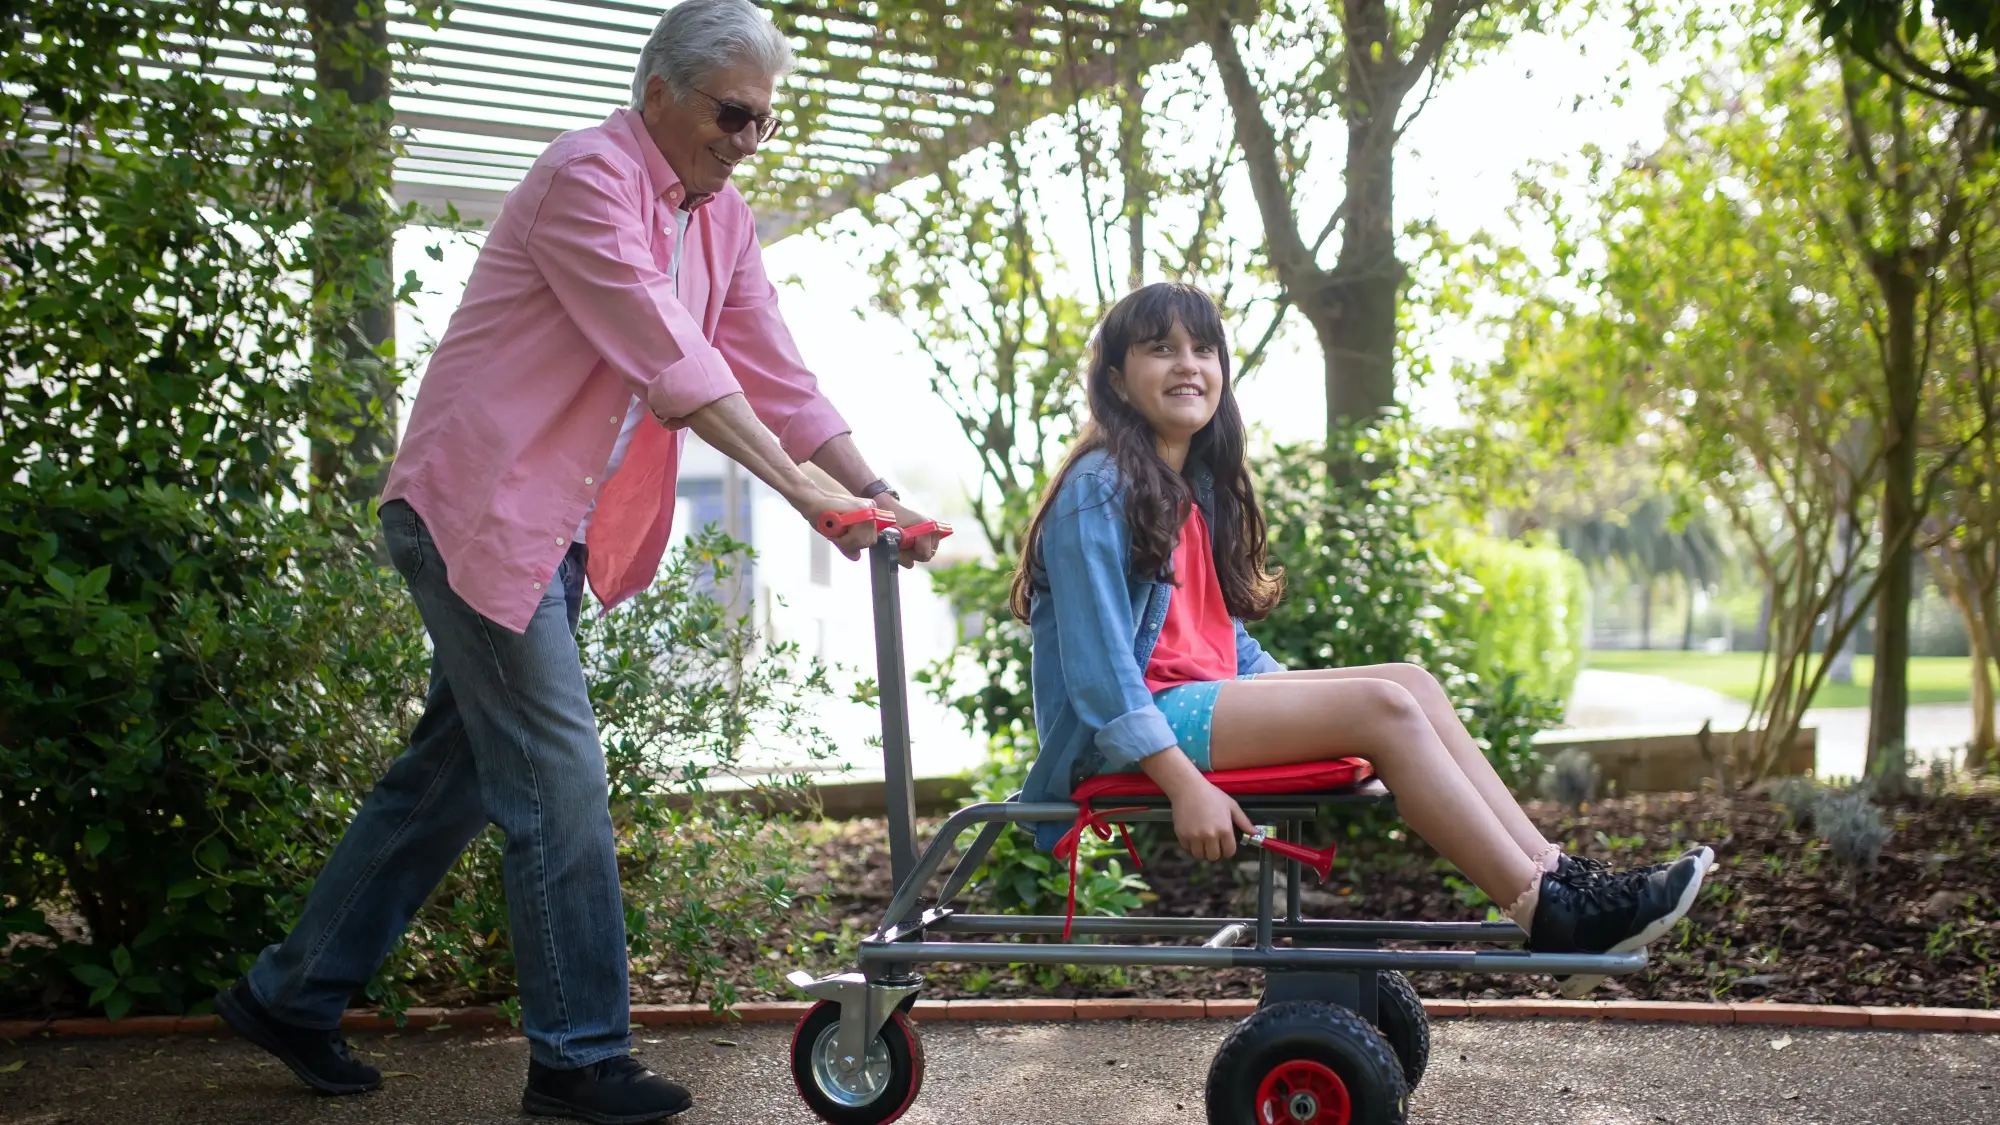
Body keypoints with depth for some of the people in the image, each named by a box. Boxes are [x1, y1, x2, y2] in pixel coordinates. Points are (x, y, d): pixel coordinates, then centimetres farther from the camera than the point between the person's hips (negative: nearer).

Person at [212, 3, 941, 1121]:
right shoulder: (589, 177, -16)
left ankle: (291, 994, 27)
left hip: (559, 527, 9)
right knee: (558, 774, -7)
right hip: (481, 506, -9)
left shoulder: (722, 221, 11)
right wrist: (801, 488, -28)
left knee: (458, 768, 13)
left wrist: (876, 493, -2)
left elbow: (774, 370, 8)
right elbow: (669, 360, -25)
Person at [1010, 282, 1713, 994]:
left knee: (1412, 685, -6)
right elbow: (1096, 664, -18)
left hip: (1207, 695, 9)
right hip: (1124, 736, -9)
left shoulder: (1199, 488, 17)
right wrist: (1185, 786, -25)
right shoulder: (1098, 490, -11)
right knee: (1381, 706, -21)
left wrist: (1305, 698, 9)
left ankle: (1554, 875, -13)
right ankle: (1551, 920, -22)